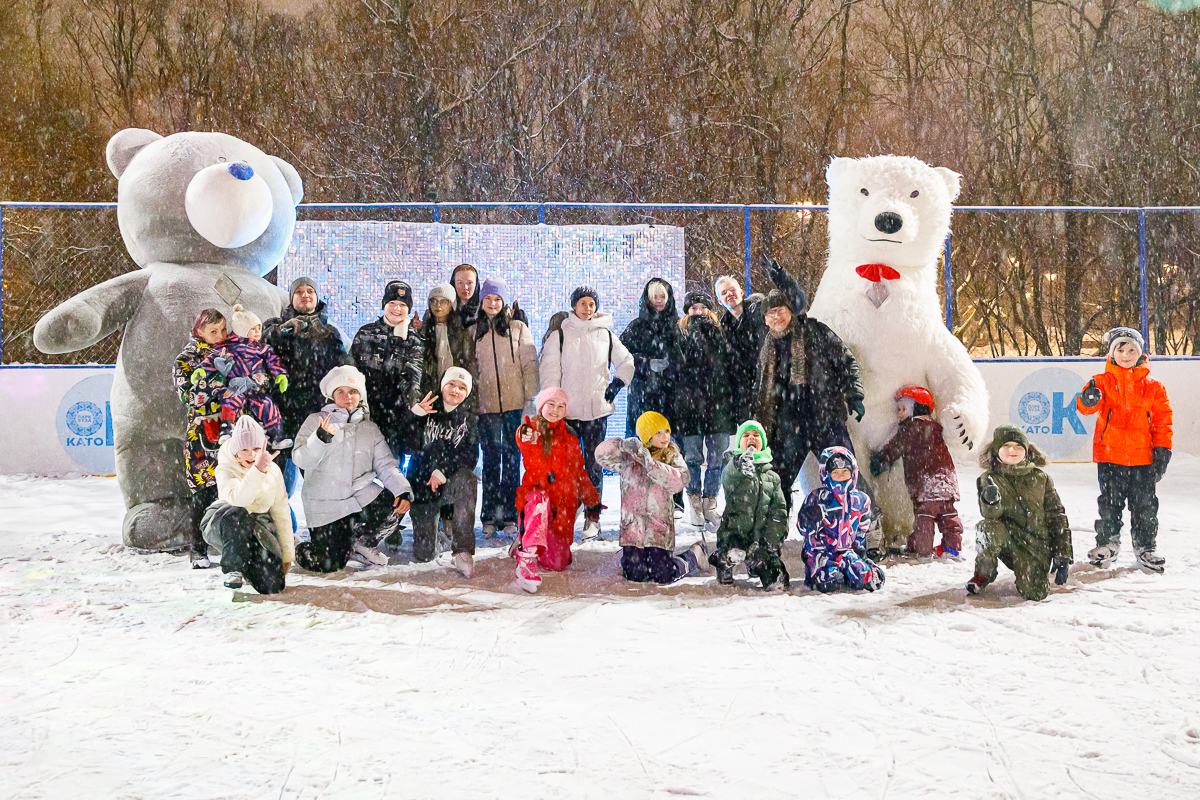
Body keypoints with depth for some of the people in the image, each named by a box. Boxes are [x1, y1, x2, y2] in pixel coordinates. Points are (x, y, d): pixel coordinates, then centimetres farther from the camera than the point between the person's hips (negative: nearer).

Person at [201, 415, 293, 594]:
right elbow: (237, 499, -36)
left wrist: (287, 554, 2)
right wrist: (258, 470, -48)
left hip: (259, 527, 3)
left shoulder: (273, 471, -2)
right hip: (221, 526, -3)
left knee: (272, 586, -14)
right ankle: (232, 569, -21)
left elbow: (282, 513, 3)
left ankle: (249, 566, 21)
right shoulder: (225, 470, -14)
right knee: (237, 514, -40)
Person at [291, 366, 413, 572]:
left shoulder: (370, 429, 11)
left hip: (361, 496, 3)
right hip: (325, 503, -3)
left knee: (395, 507, -25)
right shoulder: (316, 421, 0)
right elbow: (301, 460, -11)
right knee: (329, 565, -11)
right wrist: (321, 439, -30)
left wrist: (403, 490, -16)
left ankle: (361, 540, 6)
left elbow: (386, 465, 2)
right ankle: (300, 550, 26)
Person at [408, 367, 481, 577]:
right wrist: (414, 414, -19)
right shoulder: (427, 411, 3)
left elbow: (470, 456, -4)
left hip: (451, 482, 0)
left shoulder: (468, 418, 7)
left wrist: (443, 472, -18)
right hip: (422, 482, 0)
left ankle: (463, 551, -33)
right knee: (424, 555, -8)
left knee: (466, 480, -39)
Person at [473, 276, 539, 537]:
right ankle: (490, 516, 7)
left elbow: (530, 364, 5)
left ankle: (509, 516, 4)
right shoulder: (473, 331, 12)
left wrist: (531, 398, -3)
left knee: (512, 459, 0)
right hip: (486, 405, 1)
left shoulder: (518, 328, 7)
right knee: (491, 459, 2)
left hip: (514, 403, -1)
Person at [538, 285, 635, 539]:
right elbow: (549, 373, 1)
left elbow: (626, 363, 22)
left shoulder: (606, 335, 9)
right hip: (568, 410, -1)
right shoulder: (559, 336, 4)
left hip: (597, 410, 1)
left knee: (594, 463, 1)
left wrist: (616, 386, 9)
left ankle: (593, 518, 5)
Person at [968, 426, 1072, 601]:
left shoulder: (1040, 479, 2)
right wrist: (990, 501, -46)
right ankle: (984, 574, -7)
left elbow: (1057, 517, 6)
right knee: (990, 526, -34)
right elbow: (990, 514, -20)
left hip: (1036, 545, 1)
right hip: (1008, 543, -1)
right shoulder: (990, 479, -2)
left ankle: (1030, 574, 20)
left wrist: (1063, 556, 0)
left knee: (1035, 593, -19)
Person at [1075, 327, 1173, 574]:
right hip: (1109, 455, -1)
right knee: (1109, 503, 8)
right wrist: (1089, 399, -39)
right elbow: (1085, 406, -15)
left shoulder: (1153, 387, 5)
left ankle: (1145, 548, 18)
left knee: (1145, 505, 5)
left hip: (1143, 457, 1)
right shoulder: (1103, 382, 1)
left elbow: (1162, 421, 7)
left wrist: (1162, 450, 0)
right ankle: (1107, 543, 24)